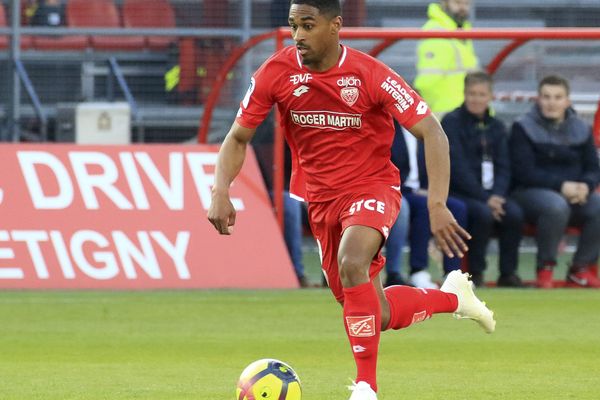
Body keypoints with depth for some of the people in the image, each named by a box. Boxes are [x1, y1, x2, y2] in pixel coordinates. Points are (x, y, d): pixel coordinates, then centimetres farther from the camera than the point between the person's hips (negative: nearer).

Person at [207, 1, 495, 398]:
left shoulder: (371, 75, -20)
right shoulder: (276, 72, -11)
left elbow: (432, 133, -18)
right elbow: (238, 138, 0)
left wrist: (438, 205, -28)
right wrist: (221, 191, -18)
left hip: (373, 187, -5)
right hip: (320, 198, 5)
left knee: (351, 264, -35)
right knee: (379, 316, 7)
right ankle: (453, 297, 38)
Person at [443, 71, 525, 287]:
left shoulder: (496, 127, 13)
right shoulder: (451, 122, -4)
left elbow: (503, 168, 9)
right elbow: (457, 167, -12)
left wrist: (497, 195, -12)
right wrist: (484, 198, -19)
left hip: (490, 194, 4)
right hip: (458, 194, -4)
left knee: (514, 213, -25)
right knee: (483, 213, -33)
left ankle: (508, 273, -13)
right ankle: (475, 272, -18)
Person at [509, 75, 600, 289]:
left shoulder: (581, 129, 11)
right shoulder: (523, 128, -3)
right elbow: (524, 172, -12)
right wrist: (561, 185, -24)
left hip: (575, 194, 5)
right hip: (530, 192, -5)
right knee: (557, 205, -38)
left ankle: (580, 269, -8)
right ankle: (545, 268, -20)